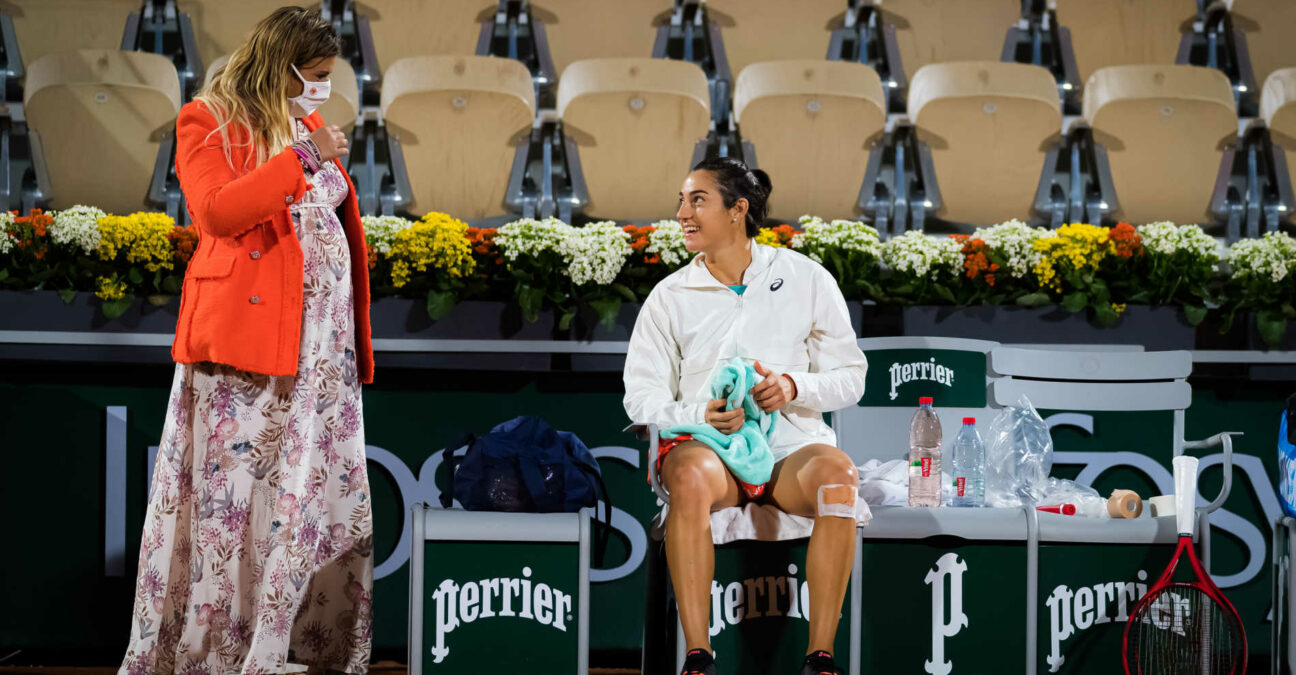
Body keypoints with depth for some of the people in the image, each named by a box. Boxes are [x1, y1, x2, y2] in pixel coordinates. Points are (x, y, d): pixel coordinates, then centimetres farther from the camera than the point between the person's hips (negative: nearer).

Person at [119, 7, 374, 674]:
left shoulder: (310, 128, 19)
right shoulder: (207, 122, 1)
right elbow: (216, 211, -16)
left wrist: (355, 334, 20)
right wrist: (301, 158, -16)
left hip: (323, 338, 6)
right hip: (243, 331, -6)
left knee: (321, 489, 2)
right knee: (232, 490, -6)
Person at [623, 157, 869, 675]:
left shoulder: (806, 278, 9)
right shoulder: (670, 296, 10)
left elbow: (851, 377, 8)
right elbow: (641, 396, 7)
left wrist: (793, 387, -12)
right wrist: (700, 414, -14)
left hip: (792, 444, 0)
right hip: (706, 443, 0)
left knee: (837, 472, -35)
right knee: (689, 473, -37)